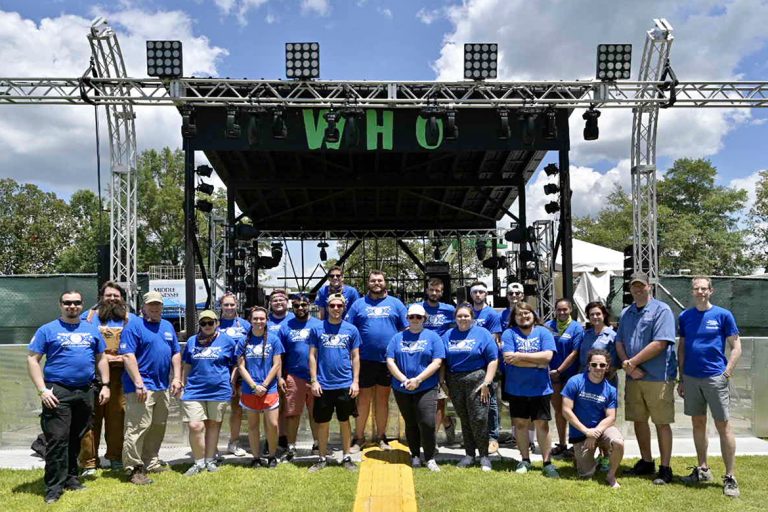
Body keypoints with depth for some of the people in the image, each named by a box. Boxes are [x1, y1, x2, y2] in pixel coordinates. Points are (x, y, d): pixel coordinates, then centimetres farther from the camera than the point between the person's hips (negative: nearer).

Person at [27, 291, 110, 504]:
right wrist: (42, 390, -11)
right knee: (57, 439, -7)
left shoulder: (92, 330, 13)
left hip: (85, 392, 4)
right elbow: (32, 360, -3)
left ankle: (70, 477, 25)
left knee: (76, 438, 12)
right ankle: (54, 487, -1)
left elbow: (101, 359, 18)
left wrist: (105, 385, 9)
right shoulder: (47, 330, 1)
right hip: (57, 392, -4)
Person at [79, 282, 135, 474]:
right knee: (92, 418, -3)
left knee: (117, 416, 3)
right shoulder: (90, 316, 11)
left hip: (120, 375, 1)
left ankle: (115, 457, 16)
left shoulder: (131, 318, 14)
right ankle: (89, 462, 4)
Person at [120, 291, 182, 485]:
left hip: (162, 387, 8)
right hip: (142, 386, -8)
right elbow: (128, 355, -15)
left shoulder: (168, 326, 16)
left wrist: (177, 378, 8)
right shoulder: (135, 326, -7)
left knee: (158, 427, 15)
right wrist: (139, 383, -20)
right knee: (138, 428, -9)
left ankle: (151, 462, 26)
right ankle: (134, 469, -2)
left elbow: (176, 353, 18)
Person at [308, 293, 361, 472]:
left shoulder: (351, 329, 2)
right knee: (322, 423, 8)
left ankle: (346, 457, 22)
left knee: (344, 421, 10)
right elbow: (312, 356, 2)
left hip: (345, 384, 0)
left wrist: (356, 381, -2)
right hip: (323, 385, 0)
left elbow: (355, 357, 4)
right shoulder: (317, 329, 0)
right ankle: (322, 458, 22)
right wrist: (314, 381, -4)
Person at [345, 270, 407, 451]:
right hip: (365, 359, -1)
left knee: (383, 398, 11)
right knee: (363, 399, 4)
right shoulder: (359, 304, 7)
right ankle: (359, 437, 14)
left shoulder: (395, 303, 7)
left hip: (388, 360, 1)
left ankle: (381, 436, 22)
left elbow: (407, 330, 7)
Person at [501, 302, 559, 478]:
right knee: (520, 424, 9)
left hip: (540, 388, 0)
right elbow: (509, 358, -15)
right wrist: (537, 363, -15)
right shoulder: (509, 334, -1)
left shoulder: (543, 332, 1)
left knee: (542, 424, 3)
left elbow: (547, 356, -12)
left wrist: (521, 356, -15)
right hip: (516, 389, 1)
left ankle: (547, 462, 12)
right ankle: (525, 460, 23)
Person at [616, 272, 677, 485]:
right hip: (633, 377, 6)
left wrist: (632, 362, -13)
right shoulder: (626, 313, 13)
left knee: (662, 423, 1)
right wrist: (628, 366, -7)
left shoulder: (662, 310, -8)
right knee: (638, 420, 13)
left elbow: (659, 344, -17)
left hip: (658, 377, -6)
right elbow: (619, 342, 10)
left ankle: (665, 468, 12)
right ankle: (646, 462, 27)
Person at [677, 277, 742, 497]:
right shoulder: (685, 316, 7)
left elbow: (736, 347, -2)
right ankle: (703, 470, 24)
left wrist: (726, 373, -10)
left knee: (723, 426, -2)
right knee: (698, 423, 12)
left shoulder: (723, 315, -3)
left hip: (715, 378, -4)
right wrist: (681, 378, 10)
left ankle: (730, 478, 6)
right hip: (691, 378, 4)